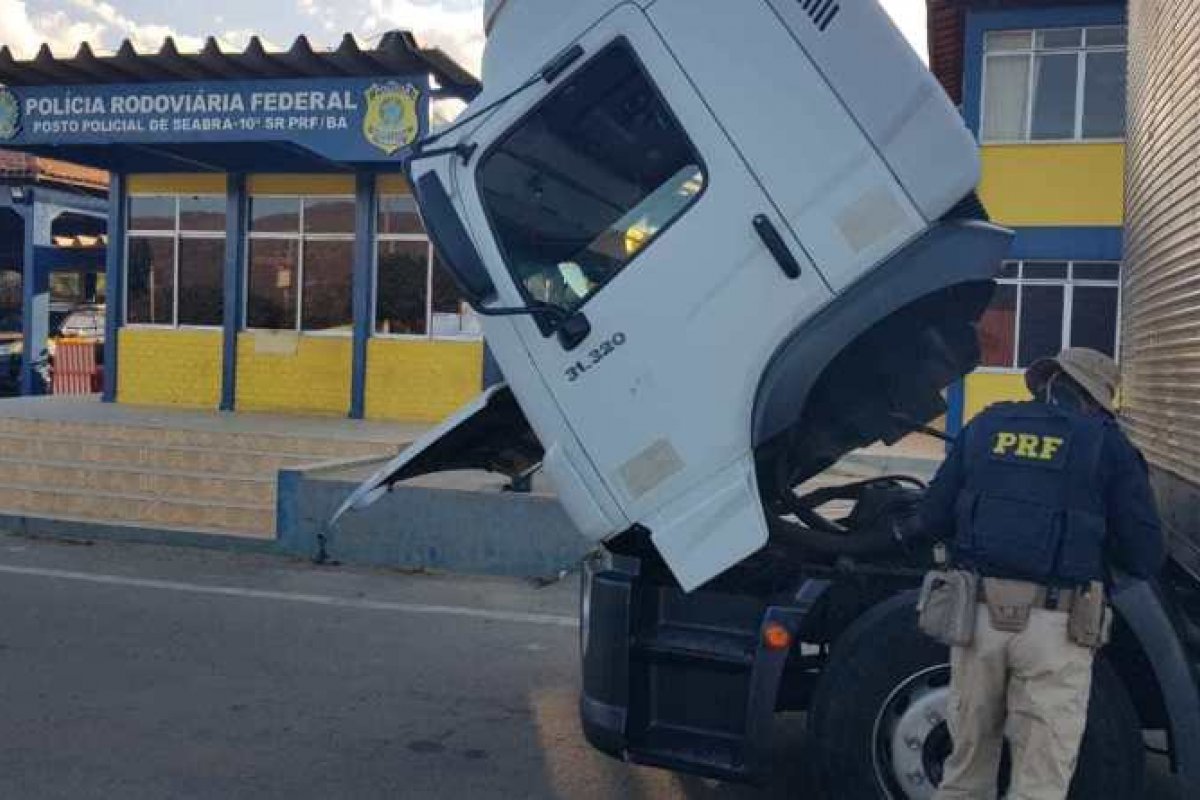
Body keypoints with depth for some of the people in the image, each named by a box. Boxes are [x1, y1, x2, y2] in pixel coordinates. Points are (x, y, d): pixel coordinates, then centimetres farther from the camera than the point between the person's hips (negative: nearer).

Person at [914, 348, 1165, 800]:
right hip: (1054, 625, -3)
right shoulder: (1107, 445, 2)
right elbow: (1146, 558, 2)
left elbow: (930, 521, 9)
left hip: (978, 614, 3)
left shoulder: (985, 427, 10)